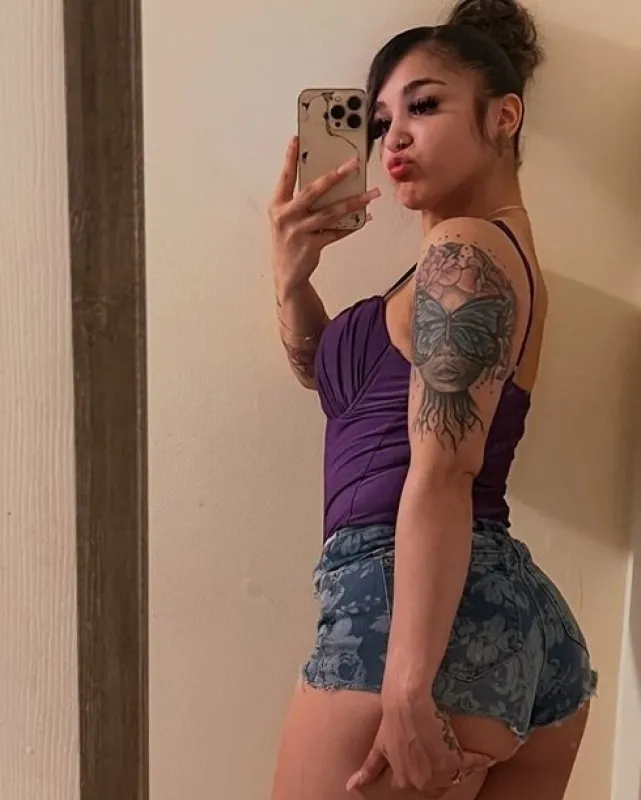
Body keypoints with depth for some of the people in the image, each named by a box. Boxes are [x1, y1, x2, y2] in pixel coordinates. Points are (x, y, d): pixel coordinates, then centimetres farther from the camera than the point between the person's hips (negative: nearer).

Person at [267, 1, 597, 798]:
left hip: (420, 613, -10)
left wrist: (407, 687, -23)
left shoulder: (464, 249, -8)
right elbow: (332, 371, 25)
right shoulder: (501, 250, 21)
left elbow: (441, 473, -19)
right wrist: (292, 274, 7)